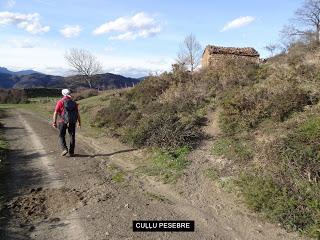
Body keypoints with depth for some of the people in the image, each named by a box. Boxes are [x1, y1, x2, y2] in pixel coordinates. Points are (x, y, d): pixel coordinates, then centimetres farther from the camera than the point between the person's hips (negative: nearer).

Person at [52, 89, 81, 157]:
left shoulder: (60, 102, 0)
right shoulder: (74, 103, 8)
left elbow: (56, 112, -8)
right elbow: (78, 113, 8)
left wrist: (54, 122, -6)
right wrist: (79, 122, 16)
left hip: (63, 121, -2)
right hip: (72, 122, 2)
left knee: (61, 136, 12)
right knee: (72, 137, 9)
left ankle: (64, 149, -5)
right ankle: (71, 152, 10)